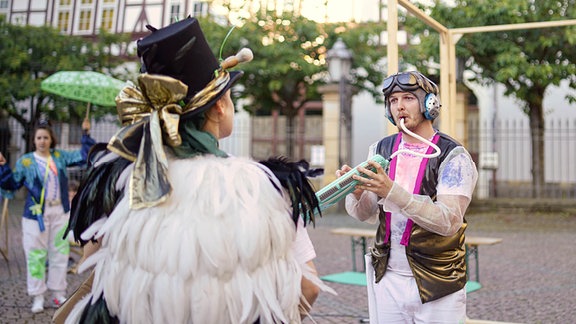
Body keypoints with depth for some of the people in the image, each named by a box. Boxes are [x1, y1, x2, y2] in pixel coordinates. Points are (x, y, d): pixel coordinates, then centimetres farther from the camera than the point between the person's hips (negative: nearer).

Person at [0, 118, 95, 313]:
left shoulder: (60, 156, 6)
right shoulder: (26, 161, -3)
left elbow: (84, 156, 10)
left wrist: (86, 134, 4)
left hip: (59, 212, 3)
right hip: (36, 214, -3)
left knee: (60, 253, 9)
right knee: (36, 255, 0)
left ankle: (58, 294, 20)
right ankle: (38, 297, 9)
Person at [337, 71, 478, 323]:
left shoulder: (452, 156, -12)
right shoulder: (381, 149, 2)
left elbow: (449, 221, -24)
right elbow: (365, 214, 2)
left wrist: (392, 191, -33)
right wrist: (357, 192, -20)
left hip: (436, 286, -4)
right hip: (387, 280, 4)